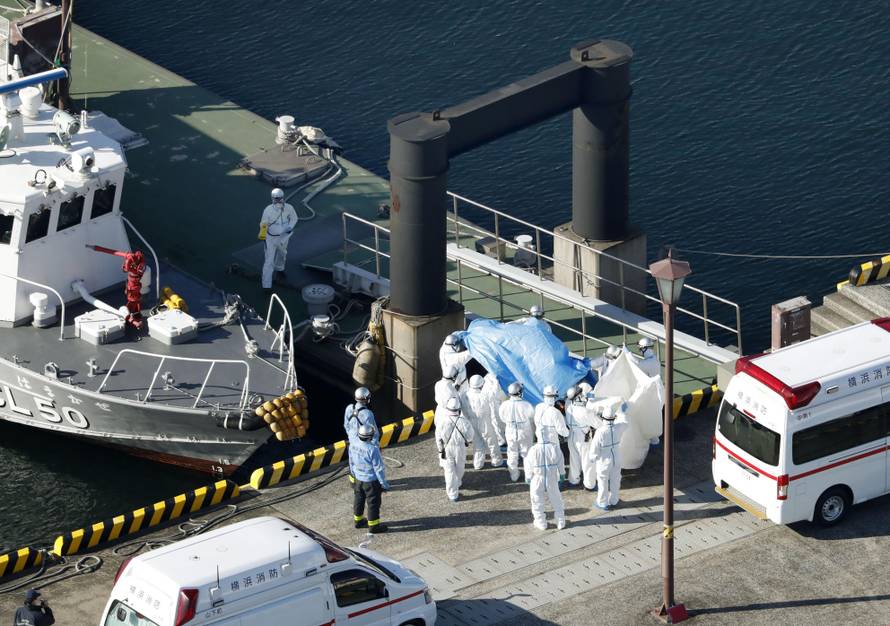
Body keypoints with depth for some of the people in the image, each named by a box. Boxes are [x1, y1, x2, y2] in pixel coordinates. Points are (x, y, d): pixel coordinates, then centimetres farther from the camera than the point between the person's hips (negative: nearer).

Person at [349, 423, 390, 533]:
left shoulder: (353, 444, -12)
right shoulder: (372, 449, -32)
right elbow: (378, 468, -22)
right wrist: (384, 484, -10)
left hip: (358, 478, 7)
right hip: (371, 480, -7)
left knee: (359, 499, 24)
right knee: (373, 502, 10)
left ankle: (358, 520, 42)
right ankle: (373, 525, 22)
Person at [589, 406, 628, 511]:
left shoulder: (600, 431, -29)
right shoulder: (618, 428, -15)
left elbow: (594, 448, -20)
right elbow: (625, 424, 11)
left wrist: (593, 458, 0)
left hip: (604, 461, -4)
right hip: (617, 459, 4)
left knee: (603, 482, 14)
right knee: (615, 480, 21)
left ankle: (603, 503, 27)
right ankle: (613, 500, 37)